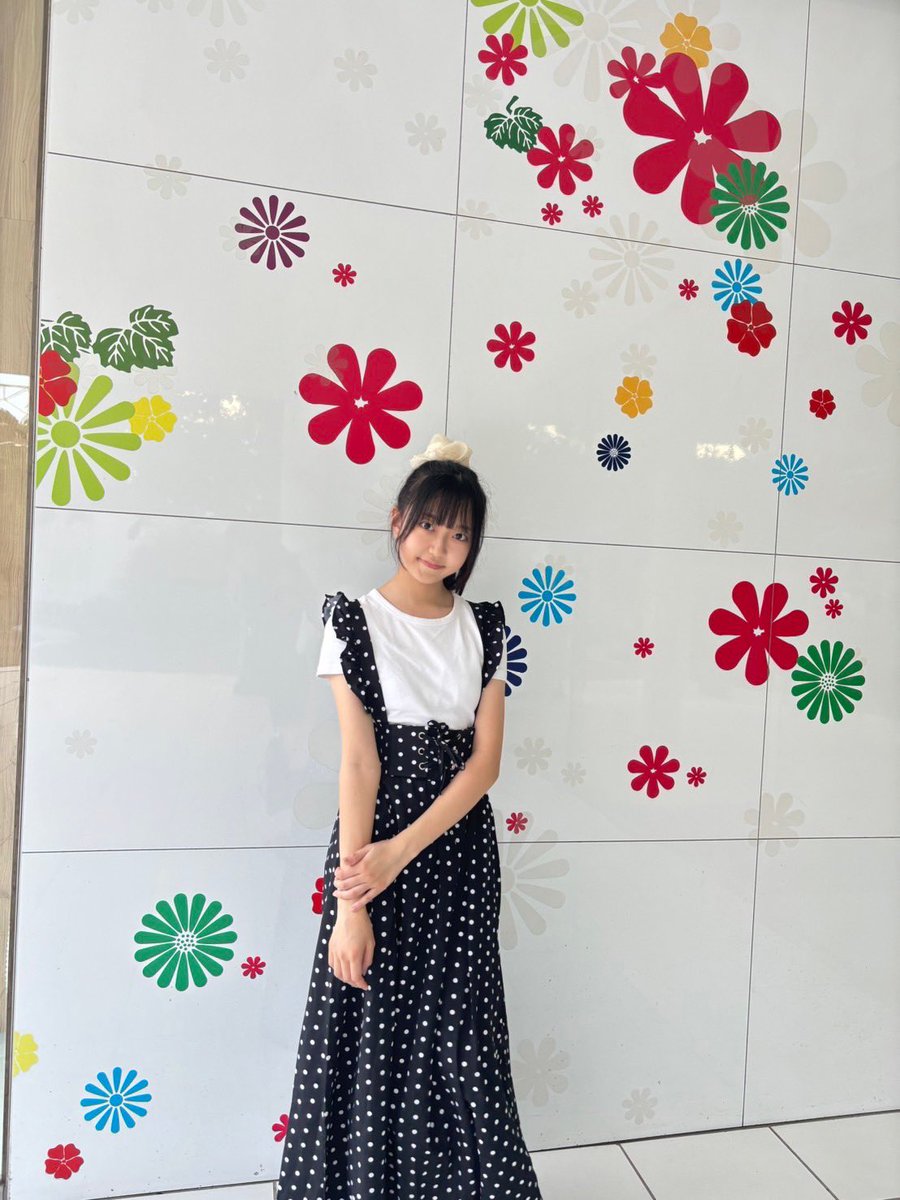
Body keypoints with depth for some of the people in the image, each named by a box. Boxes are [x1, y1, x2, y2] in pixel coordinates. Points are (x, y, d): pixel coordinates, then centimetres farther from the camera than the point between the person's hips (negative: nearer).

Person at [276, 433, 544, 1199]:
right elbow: (358, 762, -13)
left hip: (459, 853, 2)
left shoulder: (483, 627, 2)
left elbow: (485, 761, -4)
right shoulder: (355, 622, -6)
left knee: (459, 1042, 11)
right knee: (371, 1038, 8)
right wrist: (351, 903, -17)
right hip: (375, 848, -2)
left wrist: (401, 851, -16)